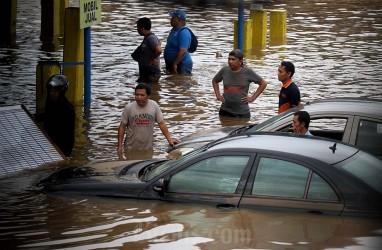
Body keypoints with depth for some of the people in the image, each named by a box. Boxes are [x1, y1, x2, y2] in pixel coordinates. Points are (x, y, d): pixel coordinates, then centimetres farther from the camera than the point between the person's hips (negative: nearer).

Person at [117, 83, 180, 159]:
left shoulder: (154, 106, -4)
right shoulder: (129, 108, -8)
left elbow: (161, 123, 1)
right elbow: (122, 127, -3)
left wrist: (169, 139, -5)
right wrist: (119, 146, -5)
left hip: (148, 148, 1)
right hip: (131, 149, -1)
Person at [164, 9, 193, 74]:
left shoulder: (183, 33, -21)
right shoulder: (174, 30, 11)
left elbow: (183, 51, -28)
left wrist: (175, 64, -29)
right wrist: (168, 64, 21)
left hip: (182, 65, -11)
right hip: (171, 63, 11)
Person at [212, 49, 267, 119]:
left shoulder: (247, 72, -5)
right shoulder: (224, 70, 2)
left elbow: (263, 84, 3)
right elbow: (214, 81, 22)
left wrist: (252, 98, -2)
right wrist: (218, 95, 10)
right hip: (225, 111, 3)